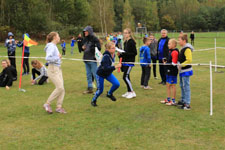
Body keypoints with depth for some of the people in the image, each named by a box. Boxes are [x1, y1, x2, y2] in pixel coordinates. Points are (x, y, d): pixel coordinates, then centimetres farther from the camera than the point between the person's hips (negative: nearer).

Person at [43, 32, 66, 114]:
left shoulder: (54, 46, 15)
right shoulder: (51, 46, -13)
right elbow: (48, 58, -25)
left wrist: (59, 56, 6)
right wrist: (58, 57, -16)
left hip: (58, 69, 9)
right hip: (53, 69, -9)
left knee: (61, 88, 5)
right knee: (59, 88, -12)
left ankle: (59, 107, 11)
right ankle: (47, 104, 0)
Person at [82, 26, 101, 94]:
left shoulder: (94, 39, -9)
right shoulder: (85, 39, 13)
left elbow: (99, 48, -15)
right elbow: (82, 47, 24)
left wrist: (91, 48, -21)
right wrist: (82, 47, 2)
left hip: (92, 59, -8)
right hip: (86, 59, 8)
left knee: (95, 74, -4)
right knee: (88, 75, 13)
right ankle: (90, 88, 21)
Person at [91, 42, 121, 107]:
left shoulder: (113, 55, -7)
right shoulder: (106, 56, -31)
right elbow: (106, 68, -40)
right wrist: (115, 67, -43)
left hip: (108, 74, 7)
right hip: (100, 74, -7)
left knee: (117, 84, -11)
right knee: (100, 90, 1)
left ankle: (109, 94, 16)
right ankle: (93, 101, 28)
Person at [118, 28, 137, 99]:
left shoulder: (131, 42, -12)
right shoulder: (125, 42, 13)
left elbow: (134, 53, -15)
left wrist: (125, 54, -21)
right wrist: (121, 54, 2)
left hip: (129, 62, -9)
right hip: (125, 61, 9)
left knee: (125, 77, -11)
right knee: (126, 77, 11)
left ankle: (132, 92, -4)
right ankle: (129, 92, 21)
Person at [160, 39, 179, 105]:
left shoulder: (175, 52, -17)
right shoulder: (170, 51, 13)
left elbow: (174, 63, -22)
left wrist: (166, 63, -12)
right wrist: (166, 62, 2)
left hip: (173, 72, -10)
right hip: (169, 71, 10)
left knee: (173, 85, 0)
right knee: (168, 85, 16)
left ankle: (173, 101, 9)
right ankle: (168, 99, 28)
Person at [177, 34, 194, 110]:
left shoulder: (187, 49, -17)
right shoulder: (183, 48, 14)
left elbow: (189, 60, -23)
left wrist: (181, 65, -22)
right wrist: (179, 64, 12)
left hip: (186, 71, -10)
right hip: (182, 70, 10)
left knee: (186, 86, -7)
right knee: (182, 86, 18)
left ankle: (187, 104, -2)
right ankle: (183, 100, 31)